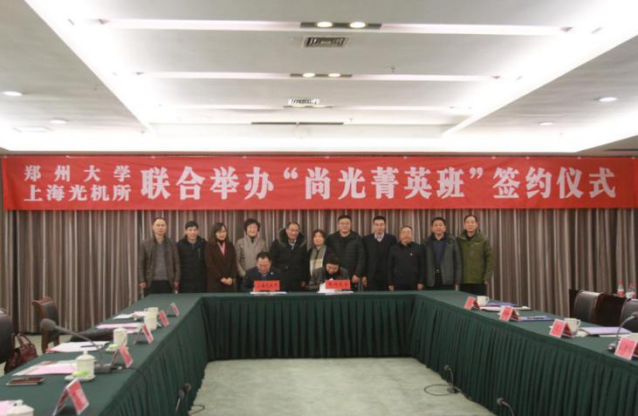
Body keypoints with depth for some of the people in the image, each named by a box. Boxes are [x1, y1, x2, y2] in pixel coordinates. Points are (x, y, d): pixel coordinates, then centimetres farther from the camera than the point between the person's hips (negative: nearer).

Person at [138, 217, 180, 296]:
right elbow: (141, 263, 4)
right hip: (151, 282, -1)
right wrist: (142, 281, -4)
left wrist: (176, 280, 0)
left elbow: (176, 262, 7)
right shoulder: (145, 244, 4)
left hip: (167, 282, 1)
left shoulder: (171, 244, 6)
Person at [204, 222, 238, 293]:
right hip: (214, 281, -3)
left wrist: (231, 277, -7)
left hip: (229, 282, 3)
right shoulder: (209, 246, 0)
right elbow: (209, 264, -7)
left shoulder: (230, 245, 12)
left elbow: (234, 263, 7)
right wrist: (221, 278, -12)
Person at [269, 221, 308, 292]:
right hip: (281, 281, -3)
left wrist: (304, 280, 7)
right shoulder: (277, 243, -2)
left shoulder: (302, 244, 8)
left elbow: (305, 263, 11)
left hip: (297, 282, 3)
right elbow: (272, 262, -2)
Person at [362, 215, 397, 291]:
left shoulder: (391, 239, 3)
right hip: (371, 277, 0)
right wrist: (364, 275, 0)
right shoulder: (366, 239, 5)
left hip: (387, 276, 0)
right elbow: (364, 259, 5)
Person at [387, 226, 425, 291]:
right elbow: (389, 267, 7)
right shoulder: (393, 249, 7)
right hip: (398, 284, 0)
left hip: (414, 284, 0)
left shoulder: (418, 248, 4)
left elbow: (423, 266, 4)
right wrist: (390, 283, 2)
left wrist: (421, 282, -2)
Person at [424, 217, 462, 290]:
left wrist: (457, 282, -2)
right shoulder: (426, 242, 7)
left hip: (448, 281, -1)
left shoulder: (452, 241, 4)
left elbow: (458, 262, 3)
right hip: (431, 283, 1)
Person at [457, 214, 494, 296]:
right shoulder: (459, 240, 4)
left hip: (480, 281, -1)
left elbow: (490, 259, -1)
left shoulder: (484, 240, 0)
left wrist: (487, 277, -8)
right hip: (464, 281, 1)